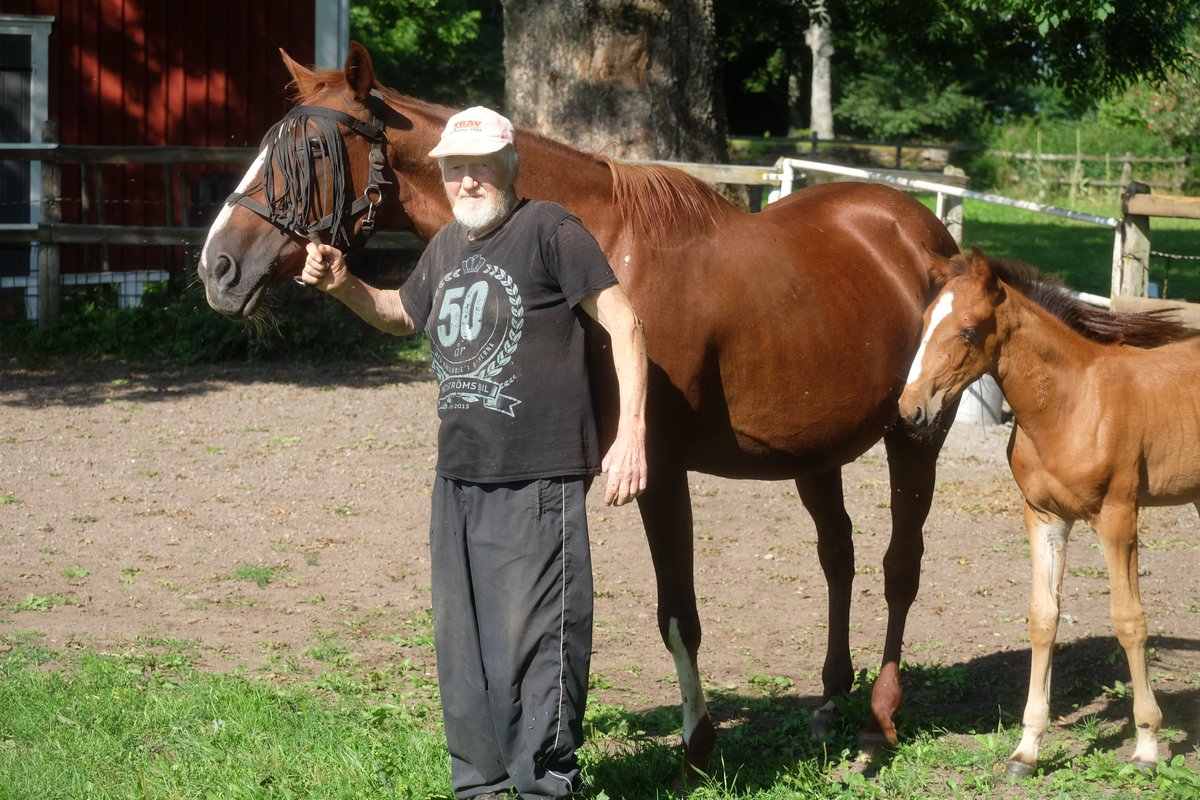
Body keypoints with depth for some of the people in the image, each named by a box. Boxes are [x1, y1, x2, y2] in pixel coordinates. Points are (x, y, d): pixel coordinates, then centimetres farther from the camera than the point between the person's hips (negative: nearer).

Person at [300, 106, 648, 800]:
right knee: (461, 643, 14)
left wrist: (632, 434, -17)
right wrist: (345, 287, 14)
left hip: (537, 481, -8)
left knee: (533, 638, -7)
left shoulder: (549, 230, -9)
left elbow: (625, 325, -11)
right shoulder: (447, 246, 14)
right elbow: (404, 315, 34)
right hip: (459, 479, 8)